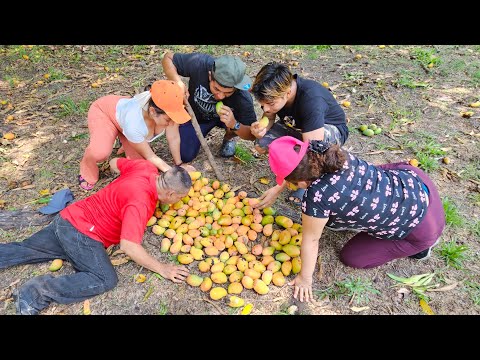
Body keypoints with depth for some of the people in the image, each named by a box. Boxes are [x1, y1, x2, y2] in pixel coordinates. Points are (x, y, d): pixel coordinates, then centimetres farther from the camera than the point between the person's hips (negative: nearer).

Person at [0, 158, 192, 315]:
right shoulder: (140, 202, -30)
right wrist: (161, 268, -25)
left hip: (70, 218, 9)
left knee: (25, 250, 20)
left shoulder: (147, 167, -6)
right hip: (80, 232, -9)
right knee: (105, 280, -18)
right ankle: (36, 291, -13)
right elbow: (129, 246, -35)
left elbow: (114, 163, 14)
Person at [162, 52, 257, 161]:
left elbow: (252, 135, -29)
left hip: (225, 116, 0)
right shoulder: (199, 63, -36)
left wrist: (234, 125, -50)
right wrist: (178, 82, -40)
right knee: (186, 156, -4)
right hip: (195, 114, 1)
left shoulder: (243, 97, -37)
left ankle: (229, 138, 4)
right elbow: (168, 58, -20)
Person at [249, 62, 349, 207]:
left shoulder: (311, 100, -40)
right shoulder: (272, 93, -22)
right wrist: (260, 129, -32)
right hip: (295, 127, 5)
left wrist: (279, 189, -41)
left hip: (332, 130, -5)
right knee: (261, 145, -20)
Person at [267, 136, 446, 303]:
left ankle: (419, 244, 16)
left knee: (351, 257, 6)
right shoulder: (330, 153, -16)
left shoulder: (316, 196, -33)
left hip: (422, 226, -6)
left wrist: (305, 278, 1)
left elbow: (310, 240, -17)